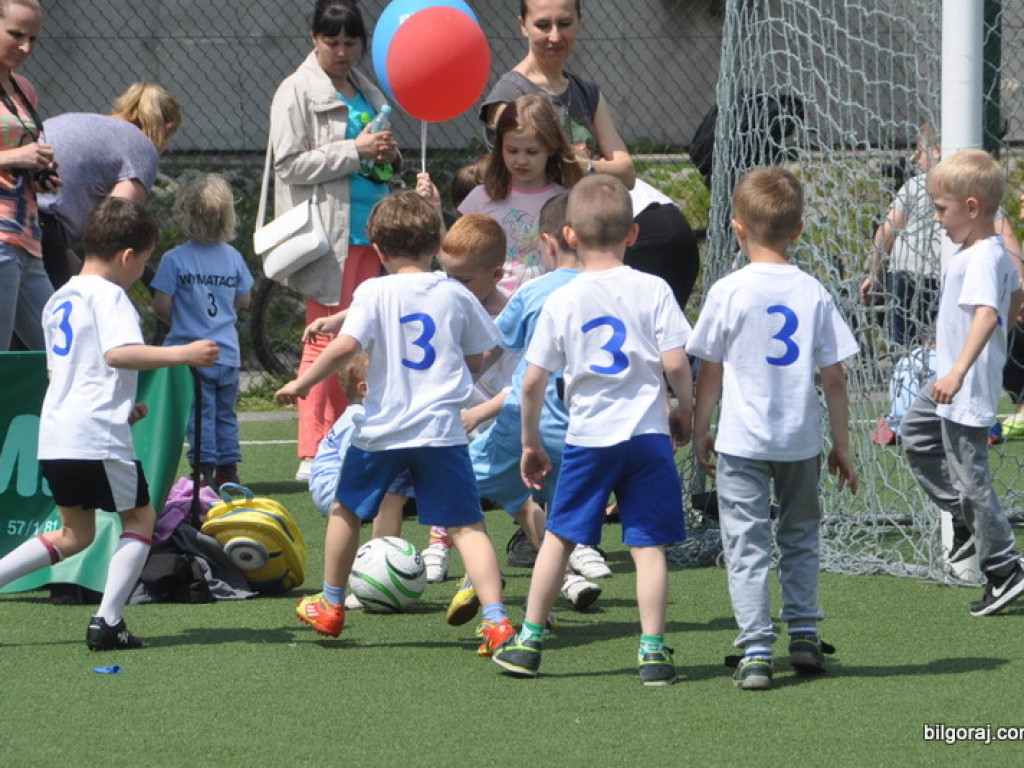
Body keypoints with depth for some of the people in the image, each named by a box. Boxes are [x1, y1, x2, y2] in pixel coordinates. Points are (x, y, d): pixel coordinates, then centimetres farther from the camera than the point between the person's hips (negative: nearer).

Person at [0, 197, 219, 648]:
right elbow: (119, 353, -25)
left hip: (53, 436, 8)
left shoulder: (59, 299, 19)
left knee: (75, 534, 19)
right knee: (140, 518, 6)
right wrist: (182, 354, -24)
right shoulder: (108, 296, -8)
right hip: (97, 437, -8)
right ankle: (107, 621, -3)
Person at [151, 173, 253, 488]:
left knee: (200, 416, 0)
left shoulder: (175, 259, -12)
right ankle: (229, 472, 19)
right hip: (228, 353, 4)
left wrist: (177, 321, 9)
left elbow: (161, 306, -11)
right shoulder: (233, 258, 1)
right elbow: (243, 300, 12)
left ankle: (205, 473, -2)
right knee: (226, 415, 14)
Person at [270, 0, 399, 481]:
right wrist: (355, 150, -16)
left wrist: (388, 154, 5)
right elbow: (290, 164, -12)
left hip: (367, 231, 7)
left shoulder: (367, 93, 17)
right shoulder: (297, 92, -4)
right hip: (328, 235, -7)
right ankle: (312, 455, -8)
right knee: (324, 337, -8)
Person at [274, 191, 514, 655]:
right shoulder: (456, 295, 4)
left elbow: (345, 345, -17)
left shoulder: (375, 293, -5)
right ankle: (496, 619, -19)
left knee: (346, 509, 22)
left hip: (382, 428, -1)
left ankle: (330, 607, 34)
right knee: (465, 526, -2)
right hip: (441, 429, 1)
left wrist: (301, 384, -5)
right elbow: (476, 360, 13)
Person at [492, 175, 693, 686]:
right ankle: (653, 650, -2)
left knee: (559, 537, 13)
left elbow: (533, 381, 1)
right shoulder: (653, 290, -3)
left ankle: (529, 640, 18)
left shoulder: (561, 302, 0)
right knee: (648, 544, 1)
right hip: (647, 433, -1)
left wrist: (531, 443, 13)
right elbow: (675, 362, -8)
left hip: (588, 437, 1)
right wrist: (685, 410, 11)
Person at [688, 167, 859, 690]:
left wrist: (700, 430, 10)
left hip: (741, 443, -3)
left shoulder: (728, 292, -9)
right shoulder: (813, 294, -2)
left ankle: (756, 650, -8)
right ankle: (804, 636, 21)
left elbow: (709, 372, -3)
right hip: (801, 441, 3)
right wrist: (842, 443, 10)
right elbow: (834, 377, 1)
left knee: (746, 545, -1)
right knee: (800, 537, 21)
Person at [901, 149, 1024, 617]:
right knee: (916, 439, 25)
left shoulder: (980, 259, -25)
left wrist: (959, 372, -51)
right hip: (949, 381, 11)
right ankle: (966, 521, 31)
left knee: (970, 474, -4)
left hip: (968, 390, -11)